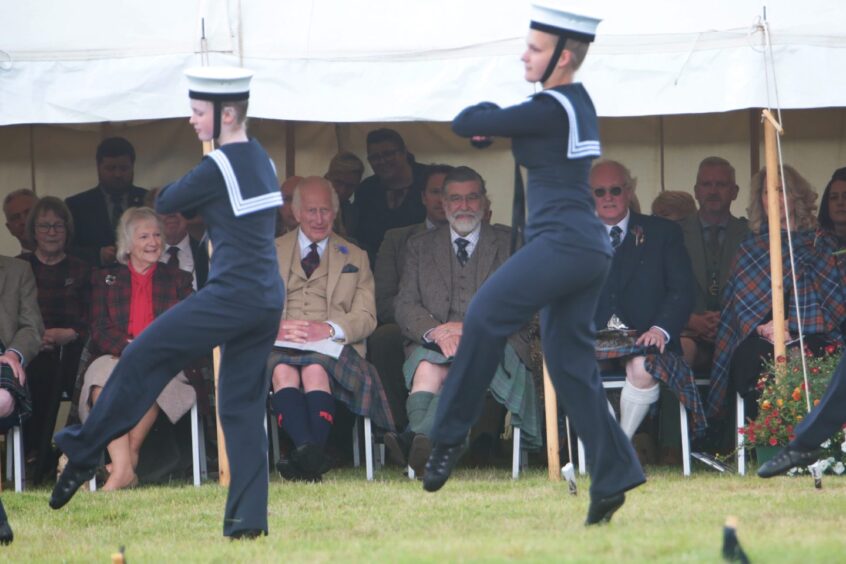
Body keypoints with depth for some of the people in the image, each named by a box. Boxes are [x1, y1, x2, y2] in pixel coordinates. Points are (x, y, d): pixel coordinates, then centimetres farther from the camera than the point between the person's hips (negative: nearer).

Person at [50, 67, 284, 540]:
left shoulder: (217, 168, -13)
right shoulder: (262, 160, 14)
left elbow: (164, 205, 0)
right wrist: (198, 205, 12)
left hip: (231, 297, -8)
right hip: (270, 301, 8)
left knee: (142, 359, 4)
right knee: (243, 406, 9)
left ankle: (84, 453, 13)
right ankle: (248, 519, 3)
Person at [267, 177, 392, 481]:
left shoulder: (355, 258, 23)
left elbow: (366, 317, 10)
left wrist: (330, 328, -12)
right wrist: (276, 327, -12)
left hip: (331, 346, 0)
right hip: (279, 344, 0)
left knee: (315, 369, -37)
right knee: (283, 371, -37)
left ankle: (313, 453, -53)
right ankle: (306, 449, -55)